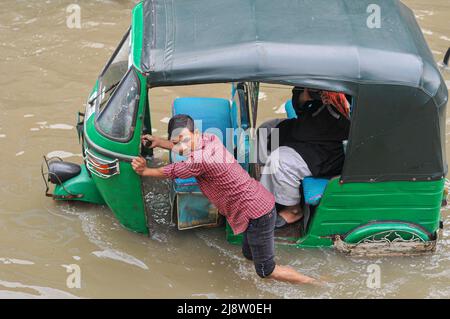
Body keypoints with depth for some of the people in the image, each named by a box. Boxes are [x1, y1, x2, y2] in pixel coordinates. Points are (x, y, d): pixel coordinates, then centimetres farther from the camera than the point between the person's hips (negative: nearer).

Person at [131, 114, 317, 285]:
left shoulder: (199, 160, -27)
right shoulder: (209, 139, -1)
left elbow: (171, 172, -7)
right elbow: (182, 148, 25)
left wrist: (144, 171, 9)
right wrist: (159, 142, 27)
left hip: (256, 214, -10)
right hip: (261, 204, 10)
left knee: (266, 271, 4)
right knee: (249, 254, 26)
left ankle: (314, 284, 19)